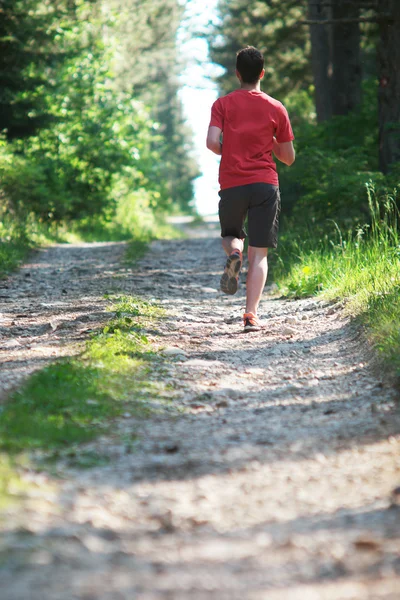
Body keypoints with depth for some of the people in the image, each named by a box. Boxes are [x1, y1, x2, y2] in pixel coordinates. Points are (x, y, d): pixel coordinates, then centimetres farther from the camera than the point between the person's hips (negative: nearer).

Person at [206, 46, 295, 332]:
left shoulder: (223, 104, 3)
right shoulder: (276, 108, 5)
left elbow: (212, 142, -11)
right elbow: (289, 157, 8)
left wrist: (228, 152, 10)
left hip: (231, 184, 0)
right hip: (265, 184, 0)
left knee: (231, 235, 26)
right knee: (259, 253, 1)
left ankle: (234, 253, -11)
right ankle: (251, 315, -12)